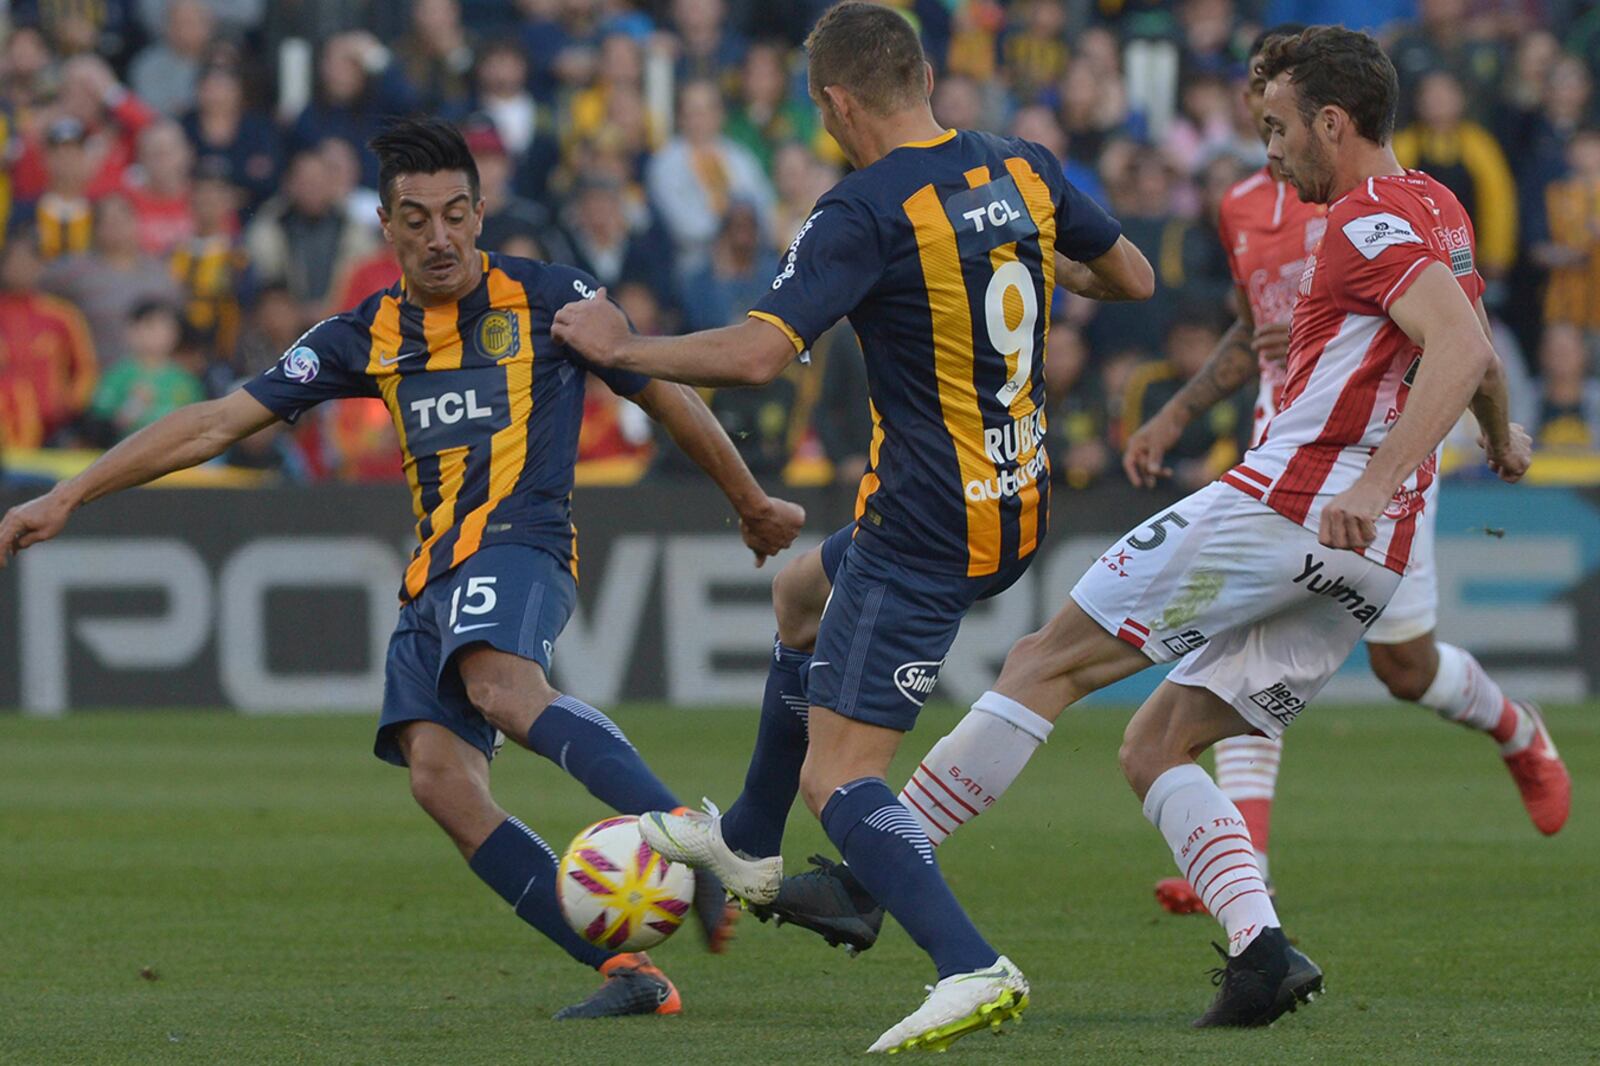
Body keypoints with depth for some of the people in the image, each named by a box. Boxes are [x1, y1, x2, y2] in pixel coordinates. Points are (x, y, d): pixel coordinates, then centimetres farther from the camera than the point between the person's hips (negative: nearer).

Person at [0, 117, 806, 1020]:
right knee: (440, 778, -17)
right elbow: (221, 421, 15)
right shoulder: (370, 336, 15)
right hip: (433, 578, 5)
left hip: (519, 545, -5)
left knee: (504, 688, -38)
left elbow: (665, 396, 16)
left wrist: (753, 503, 25)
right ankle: (628, 970, -20)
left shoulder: (549, 299, 5)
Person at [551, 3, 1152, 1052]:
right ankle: (750, 845, 50)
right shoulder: (1025, 171, 2)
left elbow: (756, 354, -28)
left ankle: (969, 967, -26)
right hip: (1020, 503, 9)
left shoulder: (866, 212, -20)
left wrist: (619, 347, -13)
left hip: (927, 526, -9)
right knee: (800, 589, 34)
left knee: (837, 774, -8)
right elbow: (1133, 276, 16)